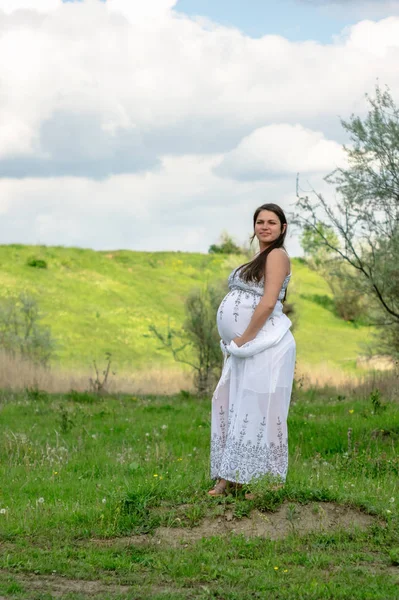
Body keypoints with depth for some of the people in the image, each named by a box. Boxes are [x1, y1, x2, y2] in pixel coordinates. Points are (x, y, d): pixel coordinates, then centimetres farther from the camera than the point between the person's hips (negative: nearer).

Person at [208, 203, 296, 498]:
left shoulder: (277, 255, -9)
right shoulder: (259, 257, 20)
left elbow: (268, 303, -19)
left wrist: (243, 340, -16)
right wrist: (238, 343, 12)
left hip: (265, 346, -10)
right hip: (246, 346, 10)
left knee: (261, 411, -6)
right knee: (231, 407, 10)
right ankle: (230, 477, 17)